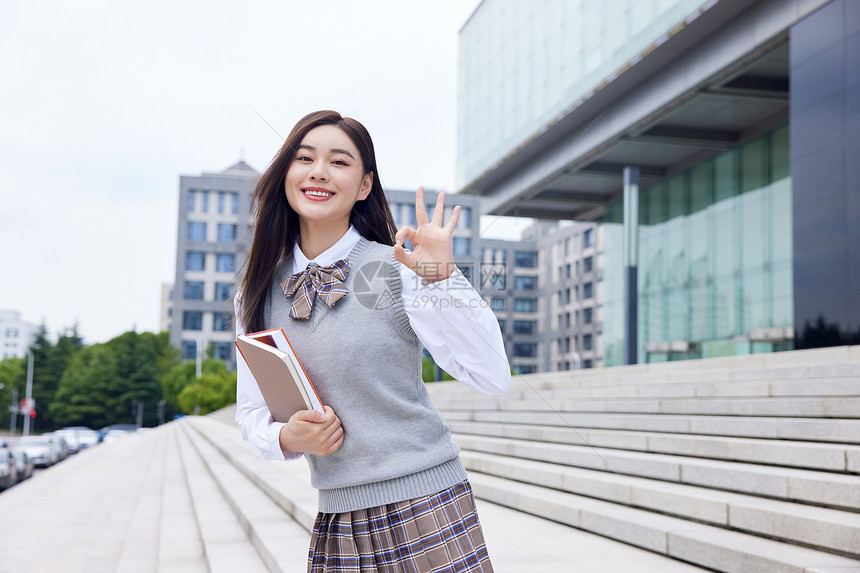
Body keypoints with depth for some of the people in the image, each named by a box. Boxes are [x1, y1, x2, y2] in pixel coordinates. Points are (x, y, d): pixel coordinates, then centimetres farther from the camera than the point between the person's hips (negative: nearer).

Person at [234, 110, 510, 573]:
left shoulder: (398, 269, -7)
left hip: (424, 505, -3)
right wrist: (287, 438, -8)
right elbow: (251, 409, 12)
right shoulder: (258, 294, 5)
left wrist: (442, 279, -20)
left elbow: (493, 377, -12)